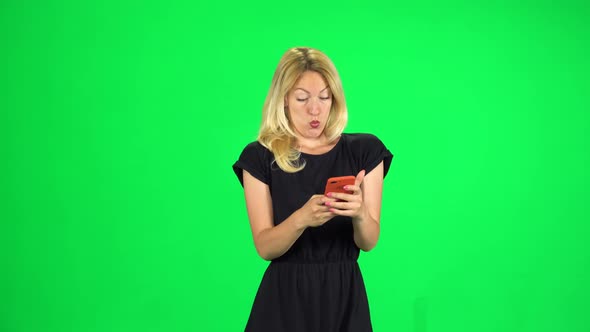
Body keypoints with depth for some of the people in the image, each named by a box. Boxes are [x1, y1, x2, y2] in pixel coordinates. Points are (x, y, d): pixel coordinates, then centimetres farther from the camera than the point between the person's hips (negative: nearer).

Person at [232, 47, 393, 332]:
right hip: (285, 296, -1)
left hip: (344, 295, 1)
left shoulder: (364, 150, -2)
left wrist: (359, 214, -25)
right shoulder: (260, 157, -4)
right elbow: (264, 246, -9)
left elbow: (369, 242, -4)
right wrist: (301, 218, -28)